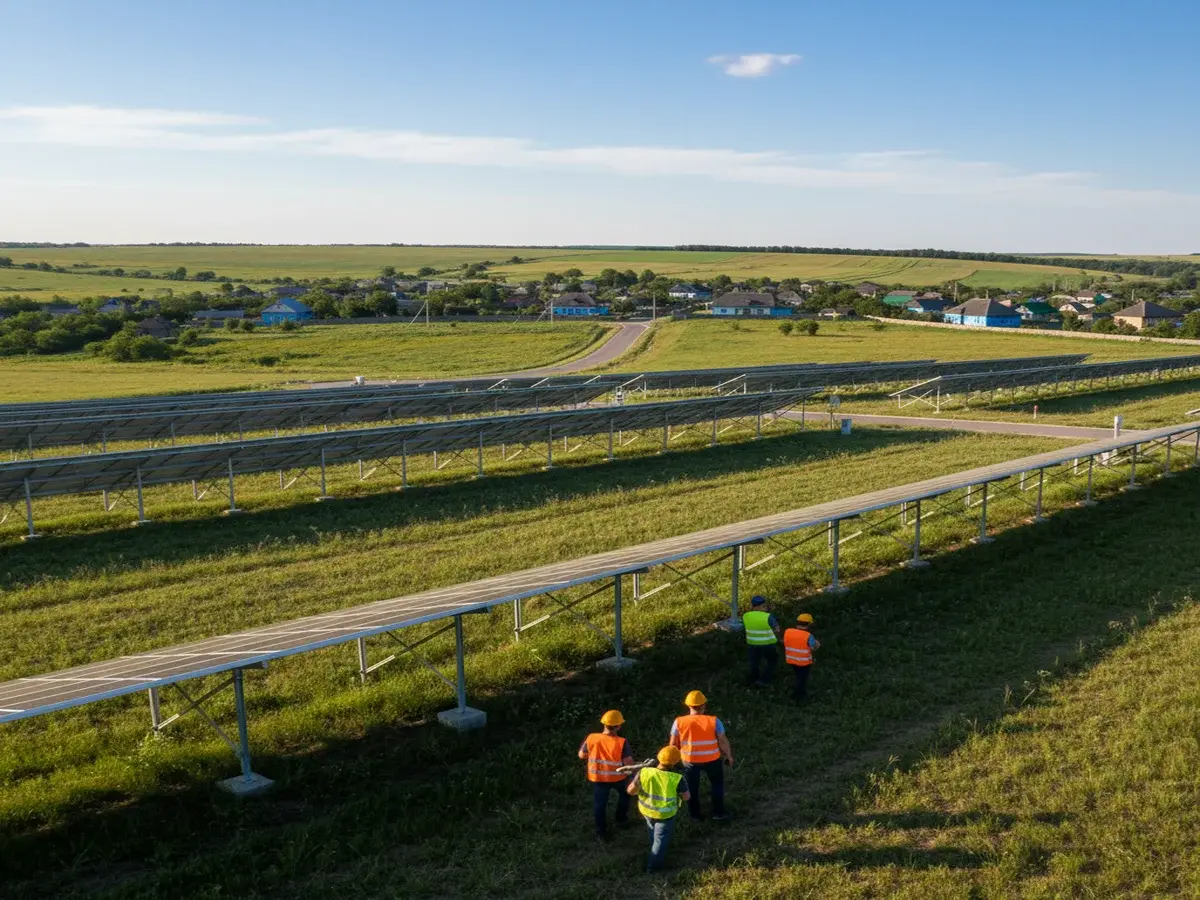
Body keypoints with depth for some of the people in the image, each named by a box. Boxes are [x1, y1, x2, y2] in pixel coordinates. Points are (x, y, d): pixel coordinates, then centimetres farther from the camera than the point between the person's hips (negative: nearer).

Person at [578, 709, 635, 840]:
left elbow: (582, 755, -4)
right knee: (624, 794, 31)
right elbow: (629, 764, -23)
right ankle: (621, 820, 43)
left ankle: (601, 831, 33)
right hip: (618, 777, -1)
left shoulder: (591, 738, -19)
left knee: (599, 804, 21)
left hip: (598, 778, 1)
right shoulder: (621, 743, -27)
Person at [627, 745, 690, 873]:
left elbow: (630, 791, -14)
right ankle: (653, 865, 32)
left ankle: (655, 854, 57)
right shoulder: (677, 779, -31)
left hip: (646, 810, 4)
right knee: (661, 838, 22)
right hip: (666, 814, -4)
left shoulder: (644, 773, -25)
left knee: (653, 832, 34)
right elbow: (686, 797, -15)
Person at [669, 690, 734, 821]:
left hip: (690, 760, 1)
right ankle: (718, 813, 30)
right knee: (717, 784, 24)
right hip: (712, 759, -1)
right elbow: (723, 742, -10)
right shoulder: (713, 721, -18)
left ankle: (694, 813, 36)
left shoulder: (679, 722, -15)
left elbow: (673, 744, -6)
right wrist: (729, 756, 7)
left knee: (692, 788, 23)